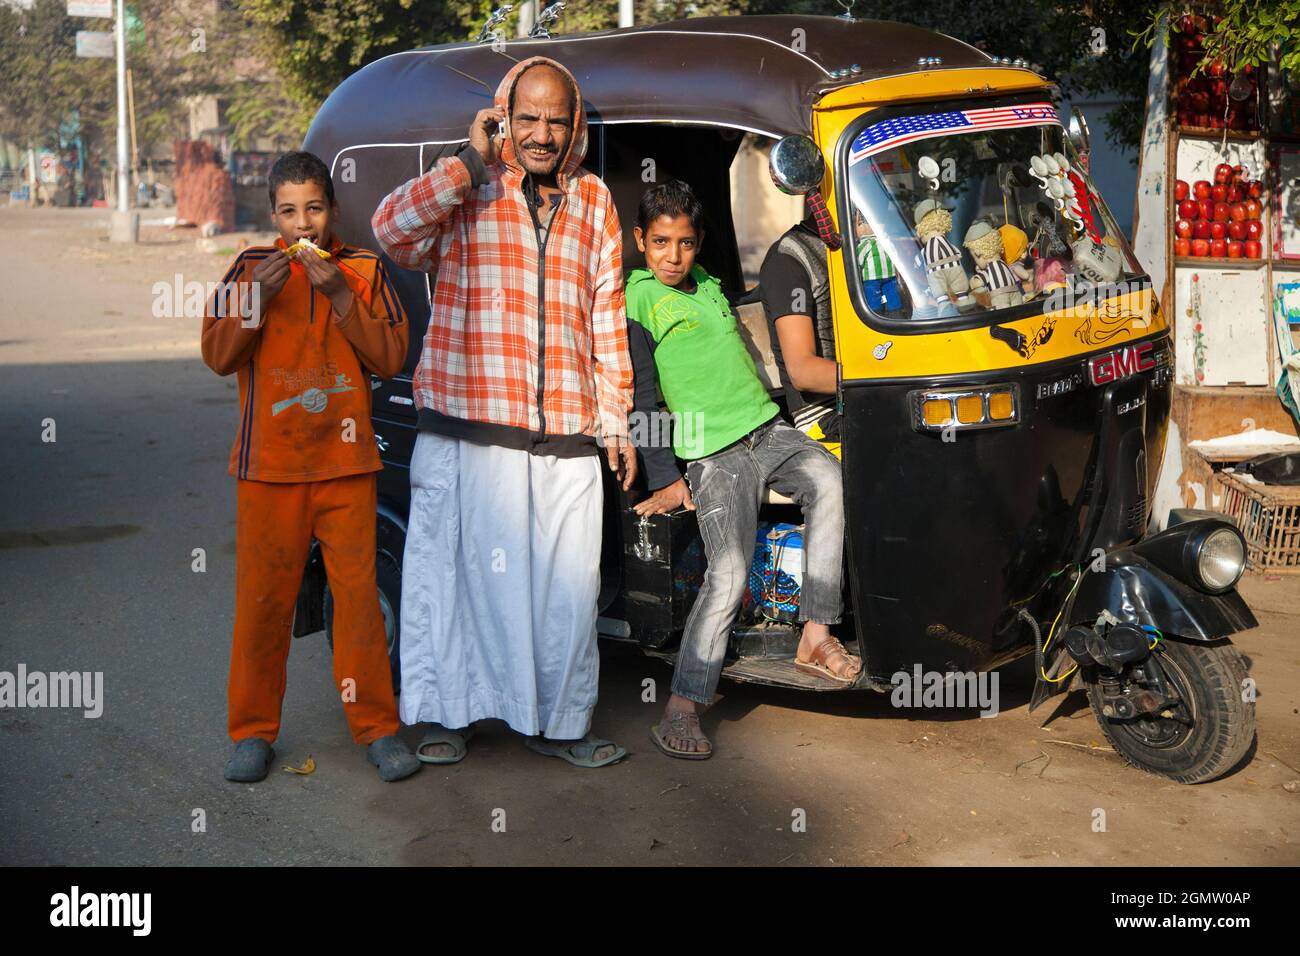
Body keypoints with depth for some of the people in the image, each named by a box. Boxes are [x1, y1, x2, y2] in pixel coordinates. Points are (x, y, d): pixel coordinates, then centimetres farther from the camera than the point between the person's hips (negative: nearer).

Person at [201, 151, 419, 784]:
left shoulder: (364, 270, 7)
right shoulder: (251, 268, 7)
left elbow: (391, 359, -1)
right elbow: (217, 356, 0)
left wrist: (339, 295, -10)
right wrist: (261, 297, -13)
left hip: (345, 466, 0)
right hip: (268, 466, 0)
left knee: (359, 594, -1)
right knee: (262, 598, 2)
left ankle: (376, 727, 10)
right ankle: (254, 731, 15)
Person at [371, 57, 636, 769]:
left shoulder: (593, 203, 15)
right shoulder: (465, 193, 3)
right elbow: (392, 229, -17)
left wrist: (614, 423, 16)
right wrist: (471, 163, -17)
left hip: (567, 443, 4)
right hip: (467, 435, -3)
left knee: (569, 588, 6)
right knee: (455, 572, 4)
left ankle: (558, 722, 21)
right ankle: (443, 712, 20)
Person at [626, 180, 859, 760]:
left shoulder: (710, 286, 20)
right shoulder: (636, 301, 1)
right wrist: (665, 480, -6)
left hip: (768, 429, 6)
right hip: (714, 453, -6)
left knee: (830, 483, -22)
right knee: (728, 574, -17)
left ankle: (815, 639, -17)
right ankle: (680, 711, -11)